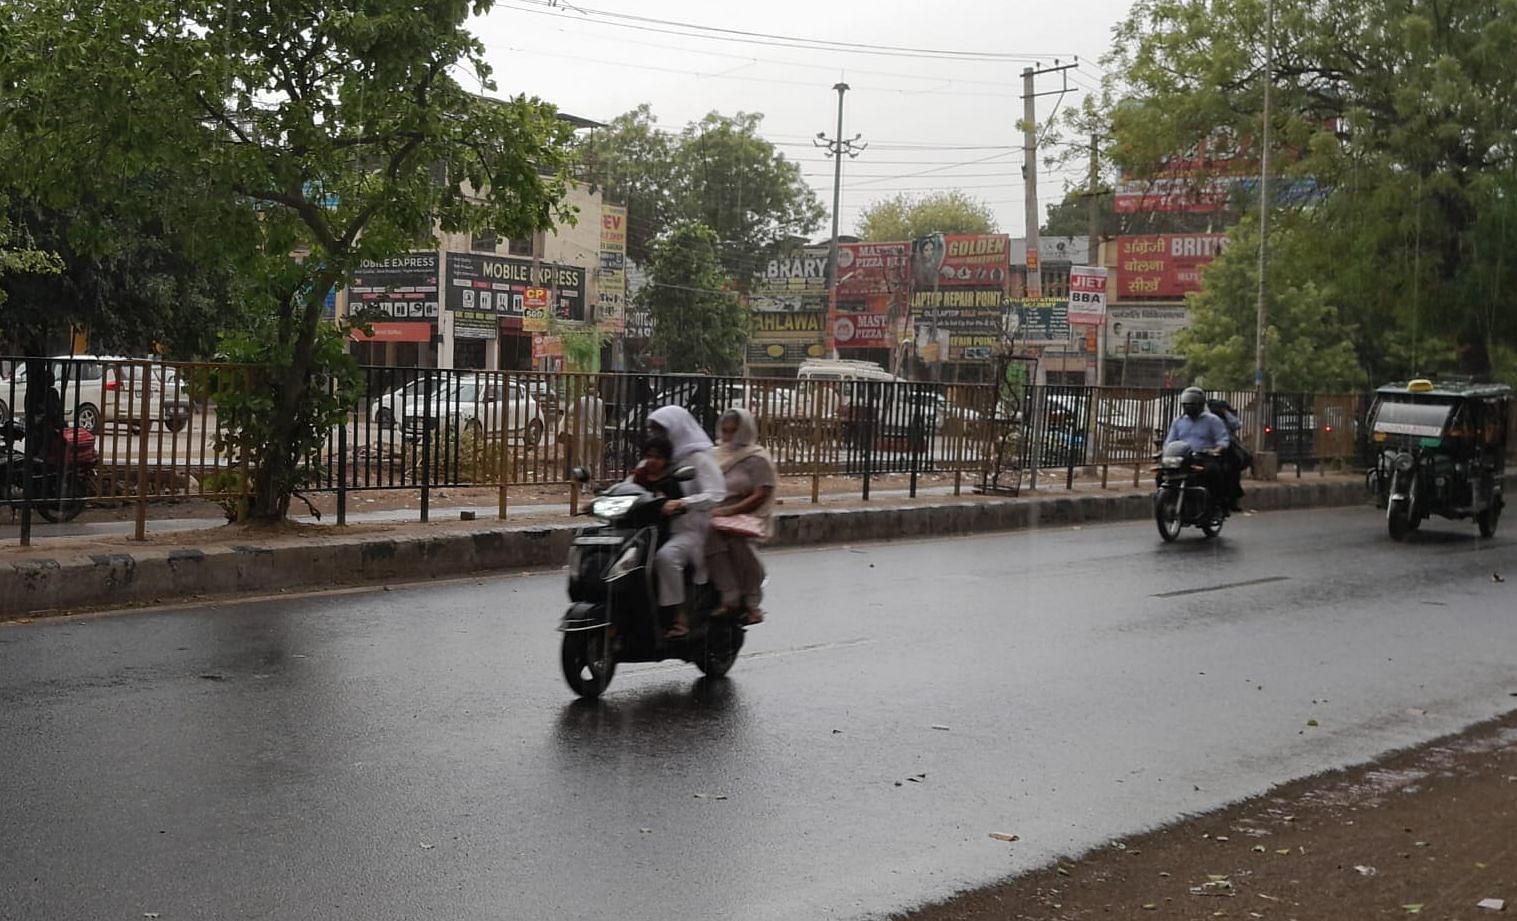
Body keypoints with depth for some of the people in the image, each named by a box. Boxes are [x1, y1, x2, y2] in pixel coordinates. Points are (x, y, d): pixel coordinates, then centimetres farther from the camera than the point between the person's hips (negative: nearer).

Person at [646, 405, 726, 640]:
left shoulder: (698, 458, -5)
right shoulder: (662, 456, 20)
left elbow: (716, 495, -17)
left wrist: (683, 504, -31)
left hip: (692, 528, -8)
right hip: (665, 526, 8)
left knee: (666, 556, -35)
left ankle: (679, 618, -30)